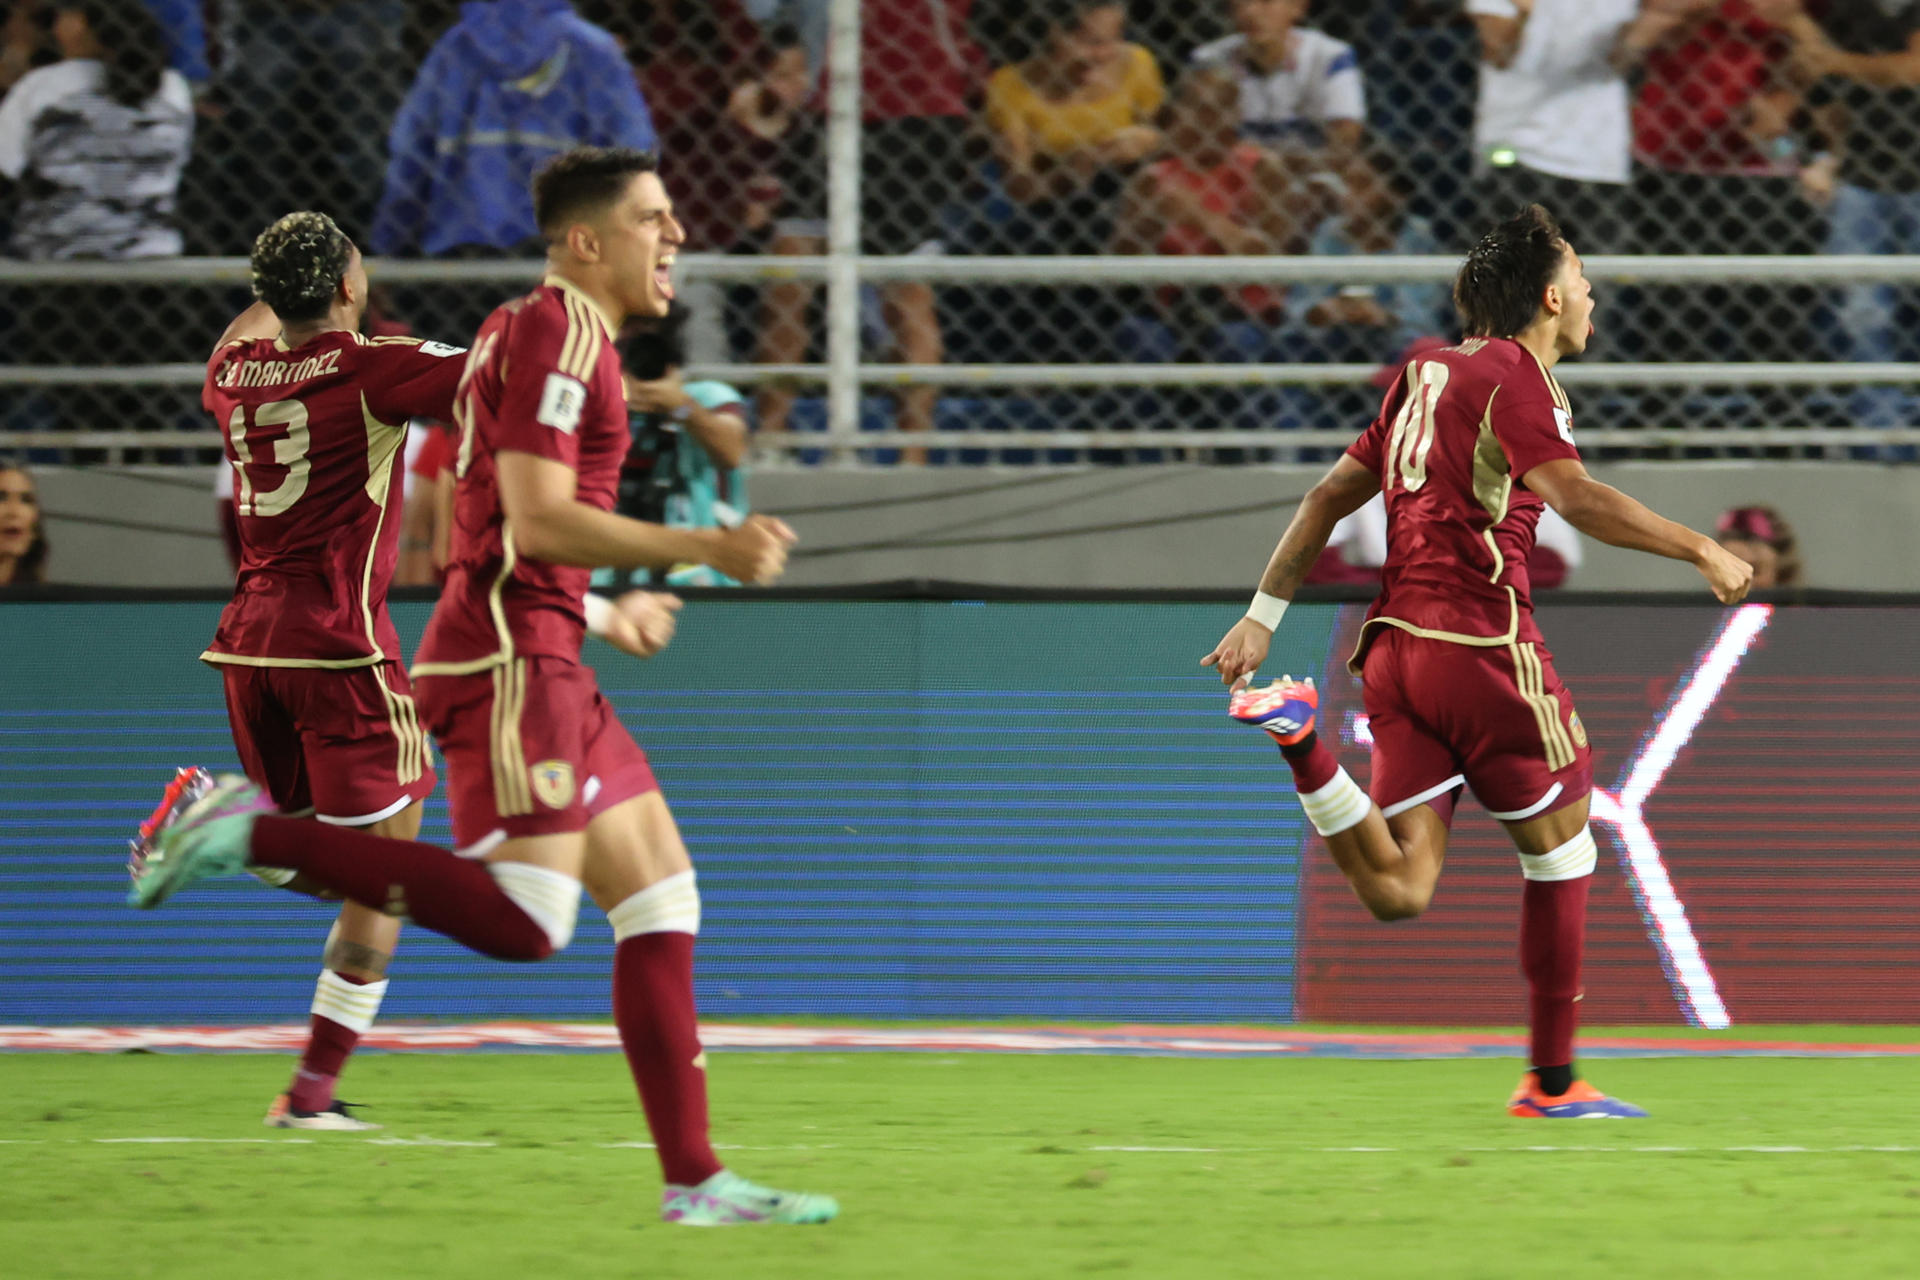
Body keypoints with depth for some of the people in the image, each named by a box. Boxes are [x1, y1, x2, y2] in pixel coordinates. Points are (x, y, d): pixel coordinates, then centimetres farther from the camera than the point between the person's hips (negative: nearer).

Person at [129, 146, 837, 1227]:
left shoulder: (554, 336, 22)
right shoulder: (558, 331, -9)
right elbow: (537, 520, -19)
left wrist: (603, 615, 33)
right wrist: (705, 549, -17)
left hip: (542, 662, 11)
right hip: (507, 660, -11)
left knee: (662, 898, 7)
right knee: (527, 921, -21)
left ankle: (694, 1178, 5)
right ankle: (253, 831, -15)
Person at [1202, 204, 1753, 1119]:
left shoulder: (1425, 374, 20)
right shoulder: (1512, 374, -5)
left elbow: (1330, 496, 22)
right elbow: (1572, 495, -21)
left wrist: (1263, 616, 24)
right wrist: (1699, 550, -21)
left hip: (1394, 640, 7)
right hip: (1481, 639, -7)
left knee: (1398, 891, -2)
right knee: (1560, 846, 8)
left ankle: (1301, 741, -20)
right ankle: (1551, 1080, 11)